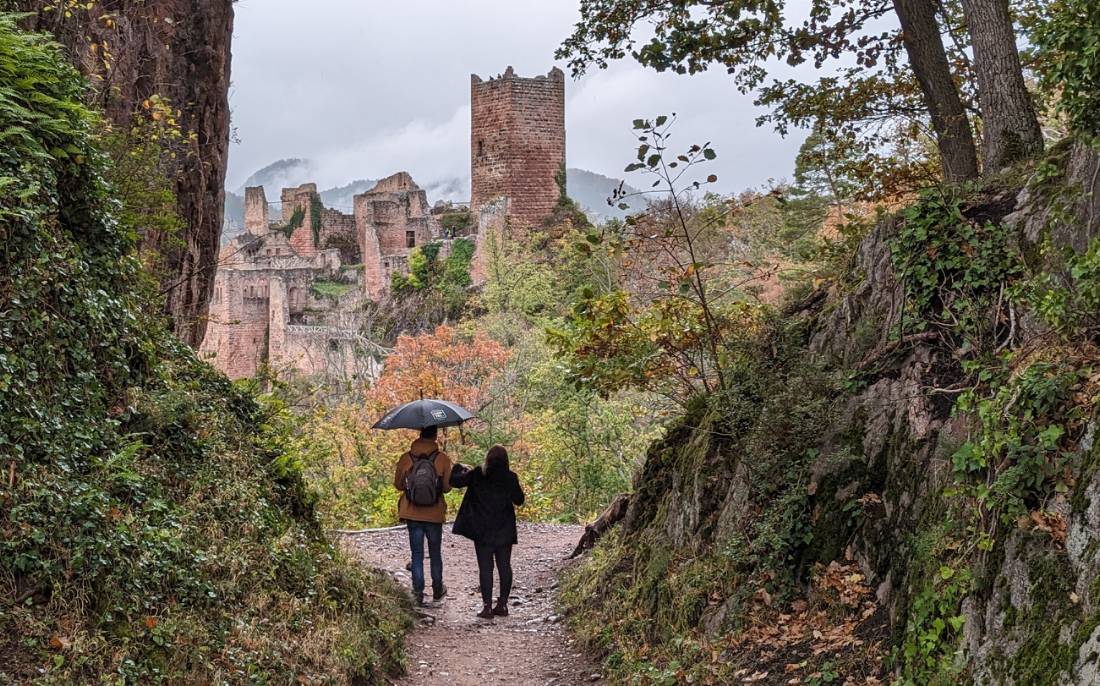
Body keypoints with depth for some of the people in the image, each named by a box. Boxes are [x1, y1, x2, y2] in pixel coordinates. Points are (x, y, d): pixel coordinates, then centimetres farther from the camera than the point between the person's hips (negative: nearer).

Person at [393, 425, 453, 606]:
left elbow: (398, 485, 3)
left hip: (412, 515, 0)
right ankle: (437, 590, 26)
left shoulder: (405, 459, -5)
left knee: (417, 555, 8)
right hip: (435, 515, 0)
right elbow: (447, 487, -7)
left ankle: (418, 592, 6)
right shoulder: (443, 459, -9)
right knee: (435, 554, 16)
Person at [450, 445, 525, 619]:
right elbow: (519, 500, 4)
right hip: (505, 532, 2)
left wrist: (460, 468, 20)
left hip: (483, 532, -1)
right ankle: (502, 604, 15)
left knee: (485, 568, 2)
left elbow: (455, 480, 1)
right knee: (504, 567, 11)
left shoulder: (477, 475, -6)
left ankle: (487, 606, 0)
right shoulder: (510, 477, -4)